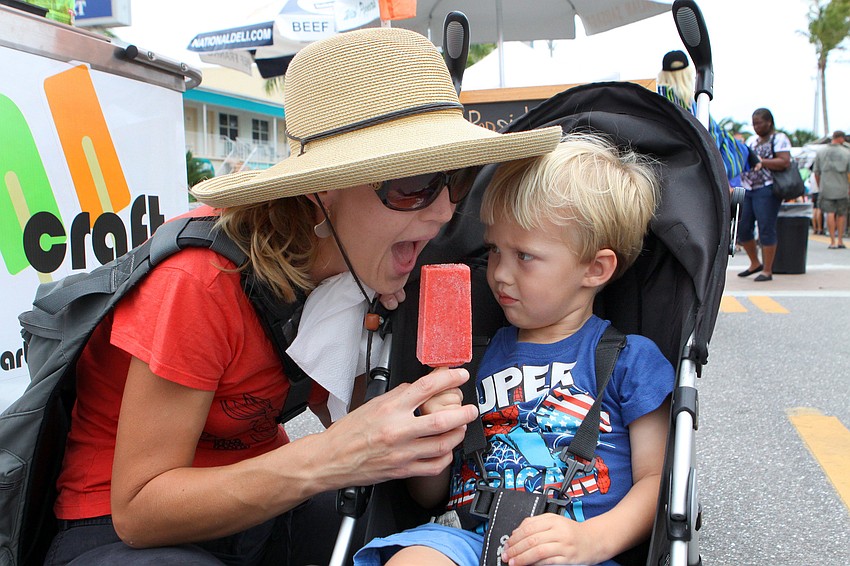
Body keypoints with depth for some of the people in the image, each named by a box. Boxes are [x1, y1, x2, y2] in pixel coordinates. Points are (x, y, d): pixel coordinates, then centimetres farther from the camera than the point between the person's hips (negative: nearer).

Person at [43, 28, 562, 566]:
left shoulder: (350, 261, -9)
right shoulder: (199, 281, -29)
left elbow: (341, 412, -3)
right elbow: (138, 509, -25)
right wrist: (328, 459, -38)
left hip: (262, 498, 5)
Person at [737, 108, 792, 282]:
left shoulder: (779, 139, -4)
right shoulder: (752, 140, 20)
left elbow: (785, 163, -16)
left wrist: (759, 161, -18)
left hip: (767, 190, -8)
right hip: (747, 189, 8)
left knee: (766, 229, -7)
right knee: (742, 228, 7)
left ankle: (767, 271, 0)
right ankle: (755, 263, 25)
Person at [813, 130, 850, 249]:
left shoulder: (821, 153, 4)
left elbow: (816, 172, 7)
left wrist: (820, 186, 17)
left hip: (827, 188, 0)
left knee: (830, 213, -2)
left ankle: (833, 241, -6)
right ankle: (840, 240, 13)